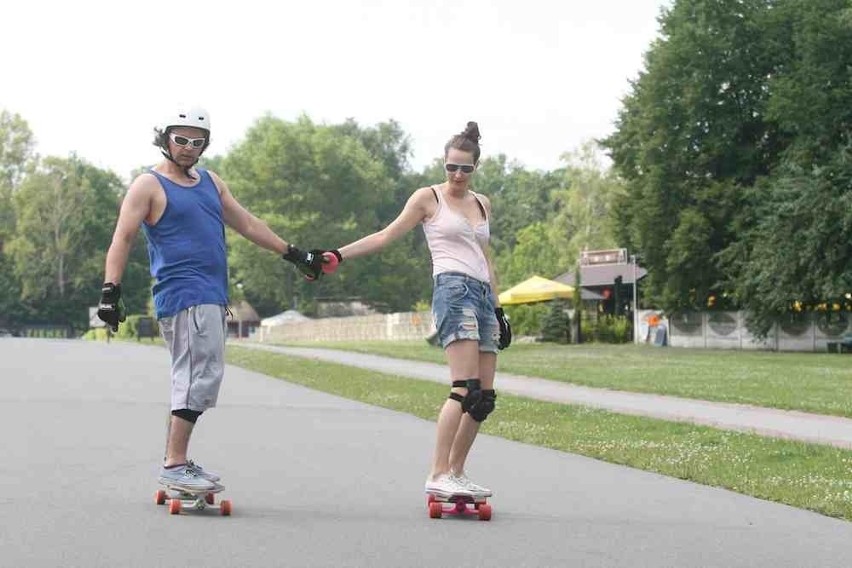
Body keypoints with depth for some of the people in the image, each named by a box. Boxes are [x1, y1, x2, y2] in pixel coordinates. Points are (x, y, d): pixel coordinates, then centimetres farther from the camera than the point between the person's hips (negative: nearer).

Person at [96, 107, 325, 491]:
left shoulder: (211, 182, 21)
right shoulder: (149, 185, -1)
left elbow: (247, 223, 27)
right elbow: (123, 238, -8)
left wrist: (294, 255, 25)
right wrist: (110, 290, -19)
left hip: (212, 296, 8)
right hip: (184, 293, -8)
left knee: (194, 379, 12)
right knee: (202, 376, -15)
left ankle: (177, 461, 20)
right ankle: (174, 466, -13)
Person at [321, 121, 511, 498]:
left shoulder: (482, 204, 21)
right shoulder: (428, 198, 5)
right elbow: (386, 236, 3)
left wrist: (498, 310, 23)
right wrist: (339, 255, -6)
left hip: (483, 294, 7)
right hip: (453, 289, -7)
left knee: (485, 396, 2)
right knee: (466, 388, -21)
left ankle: (456, 473, 11)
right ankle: (437, 475, -23)